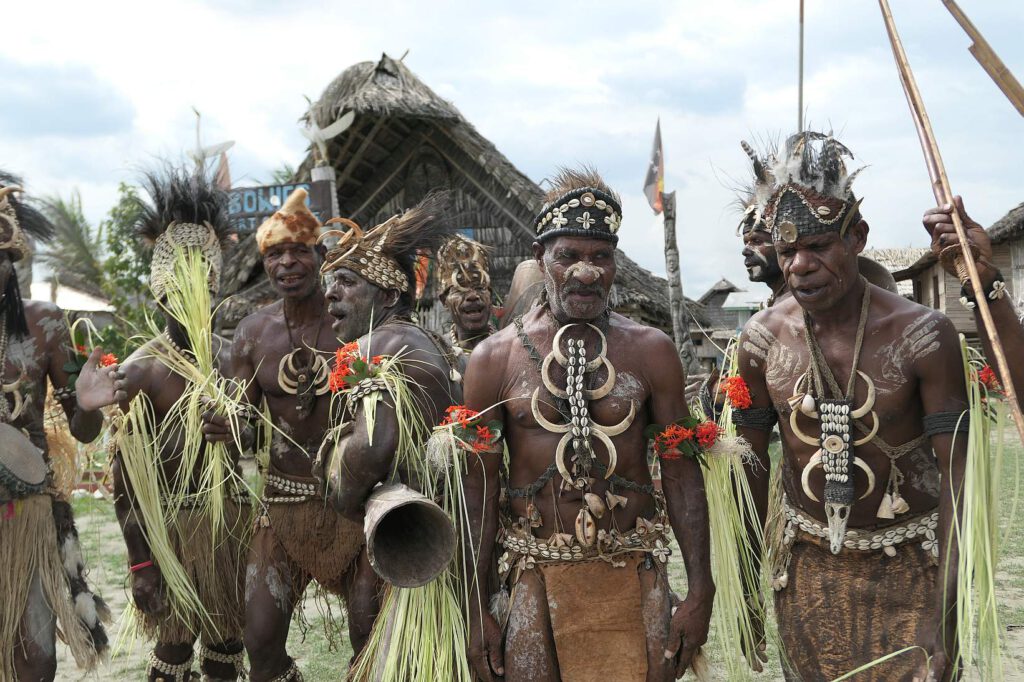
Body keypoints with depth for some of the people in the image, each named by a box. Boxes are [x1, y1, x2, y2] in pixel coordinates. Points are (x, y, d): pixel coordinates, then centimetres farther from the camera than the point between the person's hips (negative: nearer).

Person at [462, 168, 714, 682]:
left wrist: (700, 592, -2)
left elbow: (681, 473, 3)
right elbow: (478, 488, 1)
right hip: (538, 581, 0)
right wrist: (475, 611, -1)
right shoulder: (494, 359, -2)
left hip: (634, 581, 1)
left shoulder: (651, 351, 1)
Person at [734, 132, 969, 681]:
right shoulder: (762, 338, -8)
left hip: (910, 567, -2)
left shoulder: (922, 336, -17)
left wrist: (945, 611, -20)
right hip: (807, 566, 3)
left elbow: (955, 472, -16)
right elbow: (752, 462, 3)